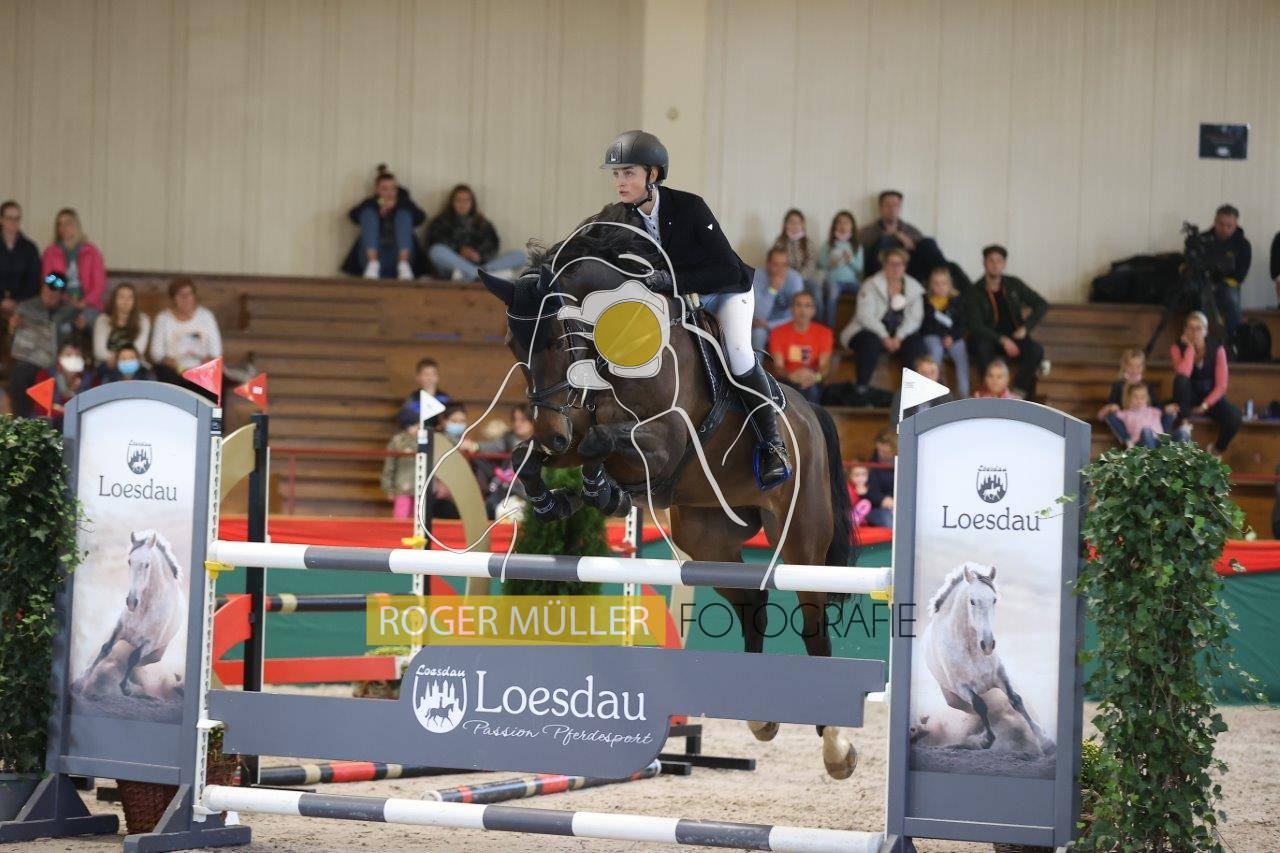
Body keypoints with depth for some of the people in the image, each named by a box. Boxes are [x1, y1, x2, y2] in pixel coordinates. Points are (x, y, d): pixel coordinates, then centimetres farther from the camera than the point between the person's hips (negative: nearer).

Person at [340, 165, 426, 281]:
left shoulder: (403, 204, 18)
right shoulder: (371, 205, 16)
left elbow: (420, 217, -2)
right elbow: (353, 215, -6)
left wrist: (396, 205, -10)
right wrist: (379, 209, -16)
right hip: (374, 254, 0)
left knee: (404, 214, -12)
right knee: (368, 213, -13)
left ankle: (404, 265, -32)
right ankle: (373, 264, -33)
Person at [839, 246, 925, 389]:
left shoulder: (914, 287, 7)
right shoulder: (871, 285, -3)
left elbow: (915, 318, -2)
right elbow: (865, 315, -13)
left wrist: (898, 337, -17)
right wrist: (884, 337, -22)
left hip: (901, 334, 3)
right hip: (872, 331, -3)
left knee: (916, 344, -26)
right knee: (871, 342, -36)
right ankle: (861, 388, -33)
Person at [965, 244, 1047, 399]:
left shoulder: (1014, 285, 9)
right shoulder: (974, 292, -1)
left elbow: (1041, 305, 13)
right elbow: (976, 326, -10)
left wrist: (1025, 328, -3)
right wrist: (1002, 340, -23)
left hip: (1013, 338, 3)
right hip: (989, 340, -3)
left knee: (1037, 351, -29)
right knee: (982, 349, -39)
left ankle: (1017, 391, -26)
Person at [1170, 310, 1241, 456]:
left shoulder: (1217, 348, -8)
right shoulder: (1178, 348, -10)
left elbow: (1221, 385, -10)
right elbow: (1183, 374, -29)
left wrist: (1205, 405, -19)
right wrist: (1190, 347, -24)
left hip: (1211, 397, 1)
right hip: (1189, 398, -1)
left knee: (1233, 417, -29)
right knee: (1180, 380, -36)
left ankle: (1216, 451, -1)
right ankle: (1184, 423, -26)